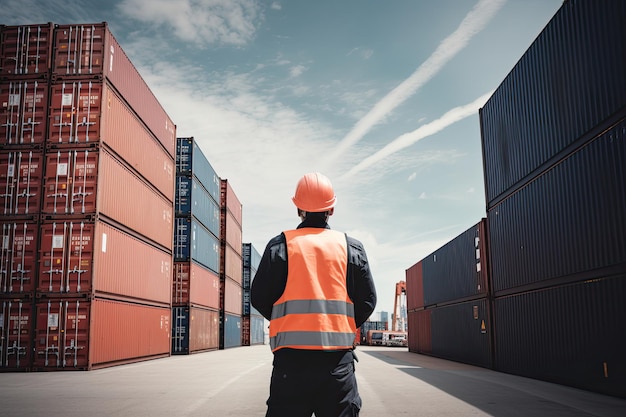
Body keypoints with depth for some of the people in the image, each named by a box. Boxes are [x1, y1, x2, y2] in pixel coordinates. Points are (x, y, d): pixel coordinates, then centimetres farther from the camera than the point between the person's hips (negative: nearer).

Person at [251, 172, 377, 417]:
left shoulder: (280, 245, 1)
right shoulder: (351, 247, 5)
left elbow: (259, 298, 1)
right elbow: (367, 300, 4)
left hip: (291, 355, -1)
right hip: (339, 359, 1)